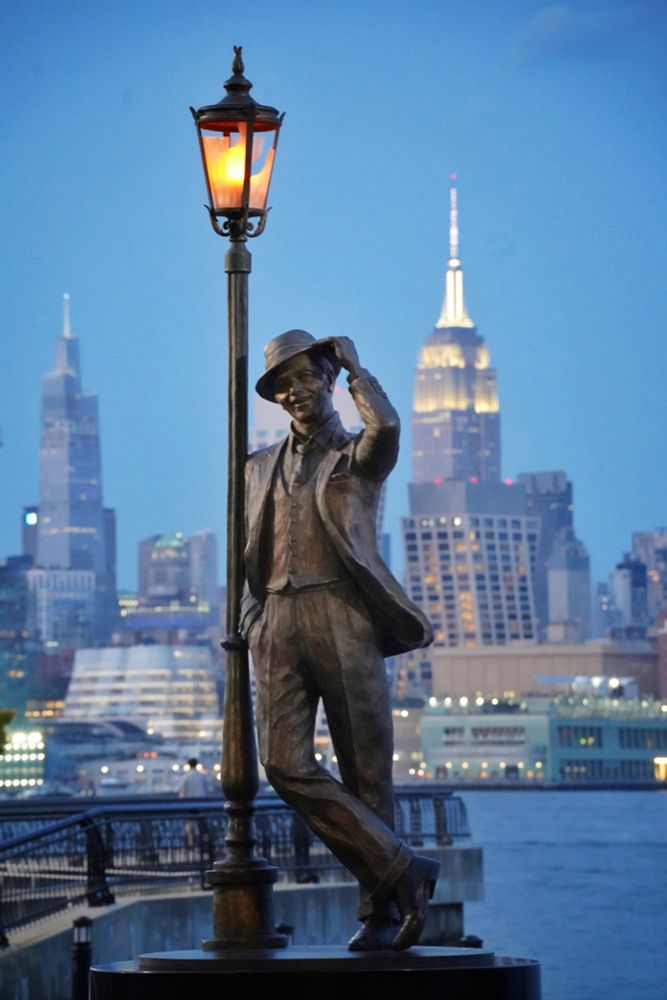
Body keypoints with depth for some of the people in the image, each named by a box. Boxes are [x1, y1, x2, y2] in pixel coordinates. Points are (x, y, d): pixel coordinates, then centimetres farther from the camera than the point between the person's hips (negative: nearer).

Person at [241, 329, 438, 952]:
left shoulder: (358, 455, 9)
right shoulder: (261, 467, 23)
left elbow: (386, 427, -16)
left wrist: (354, 368, 1)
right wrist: (249, 628, 14)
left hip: (343, 618, -4)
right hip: (278, 622, 4)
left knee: (365, 769, -4)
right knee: (285, 763, -13)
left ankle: (381, 912, 3)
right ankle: (403, 871, -10)